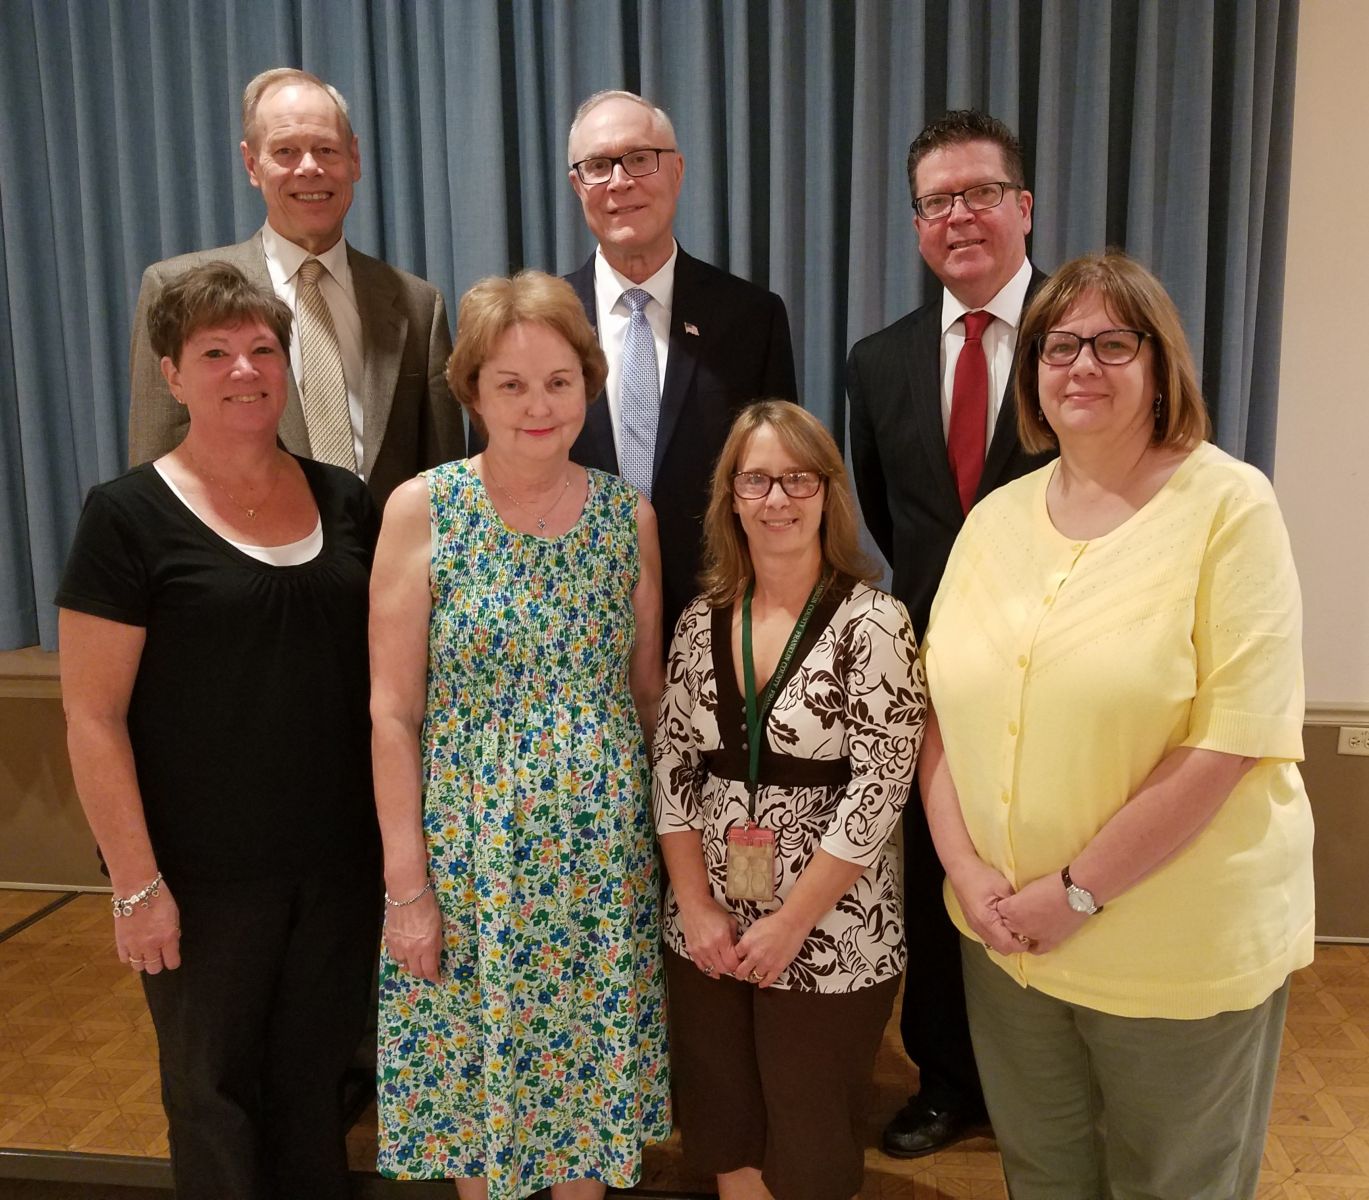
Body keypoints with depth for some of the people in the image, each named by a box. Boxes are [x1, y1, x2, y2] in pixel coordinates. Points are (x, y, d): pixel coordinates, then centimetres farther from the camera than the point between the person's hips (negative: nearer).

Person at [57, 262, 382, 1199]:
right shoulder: (130, 515, -9)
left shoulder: (344, 500, 3)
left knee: (315, 1083, 18)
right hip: (204, 875, -3)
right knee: (214, 1094, 15)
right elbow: (93, 715, -10)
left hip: (342, 864, 4)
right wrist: (137, 883, -12)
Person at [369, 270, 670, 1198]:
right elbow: (393, 711, -9)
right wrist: (407, 883, -9)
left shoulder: (629, 515, -2)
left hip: (605, 848, 2)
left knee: (591, 1058, 17)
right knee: (475, 1061, 15)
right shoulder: (421, 509, -11)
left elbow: (648, 687, 7)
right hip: (469, 845, -2)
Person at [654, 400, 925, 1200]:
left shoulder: (873, 623, -12)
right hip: (709, 934, 5)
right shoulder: (702, 623, 2)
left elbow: (879, 792, -15)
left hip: (830, 941, -4)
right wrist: (696, 906, -4)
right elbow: (673, 769, 4)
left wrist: (790, 923, -14)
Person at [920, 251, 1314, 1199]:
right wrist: (968, 870, -8)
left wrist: (1078, 892, -17)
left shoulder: (1229, 504, -12)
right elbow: (940, 712, 4)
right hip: (1007, 935, 4)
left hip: (1180, 947, -4)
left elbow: (1230, 742, -18)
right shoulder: (997, 516, 3)